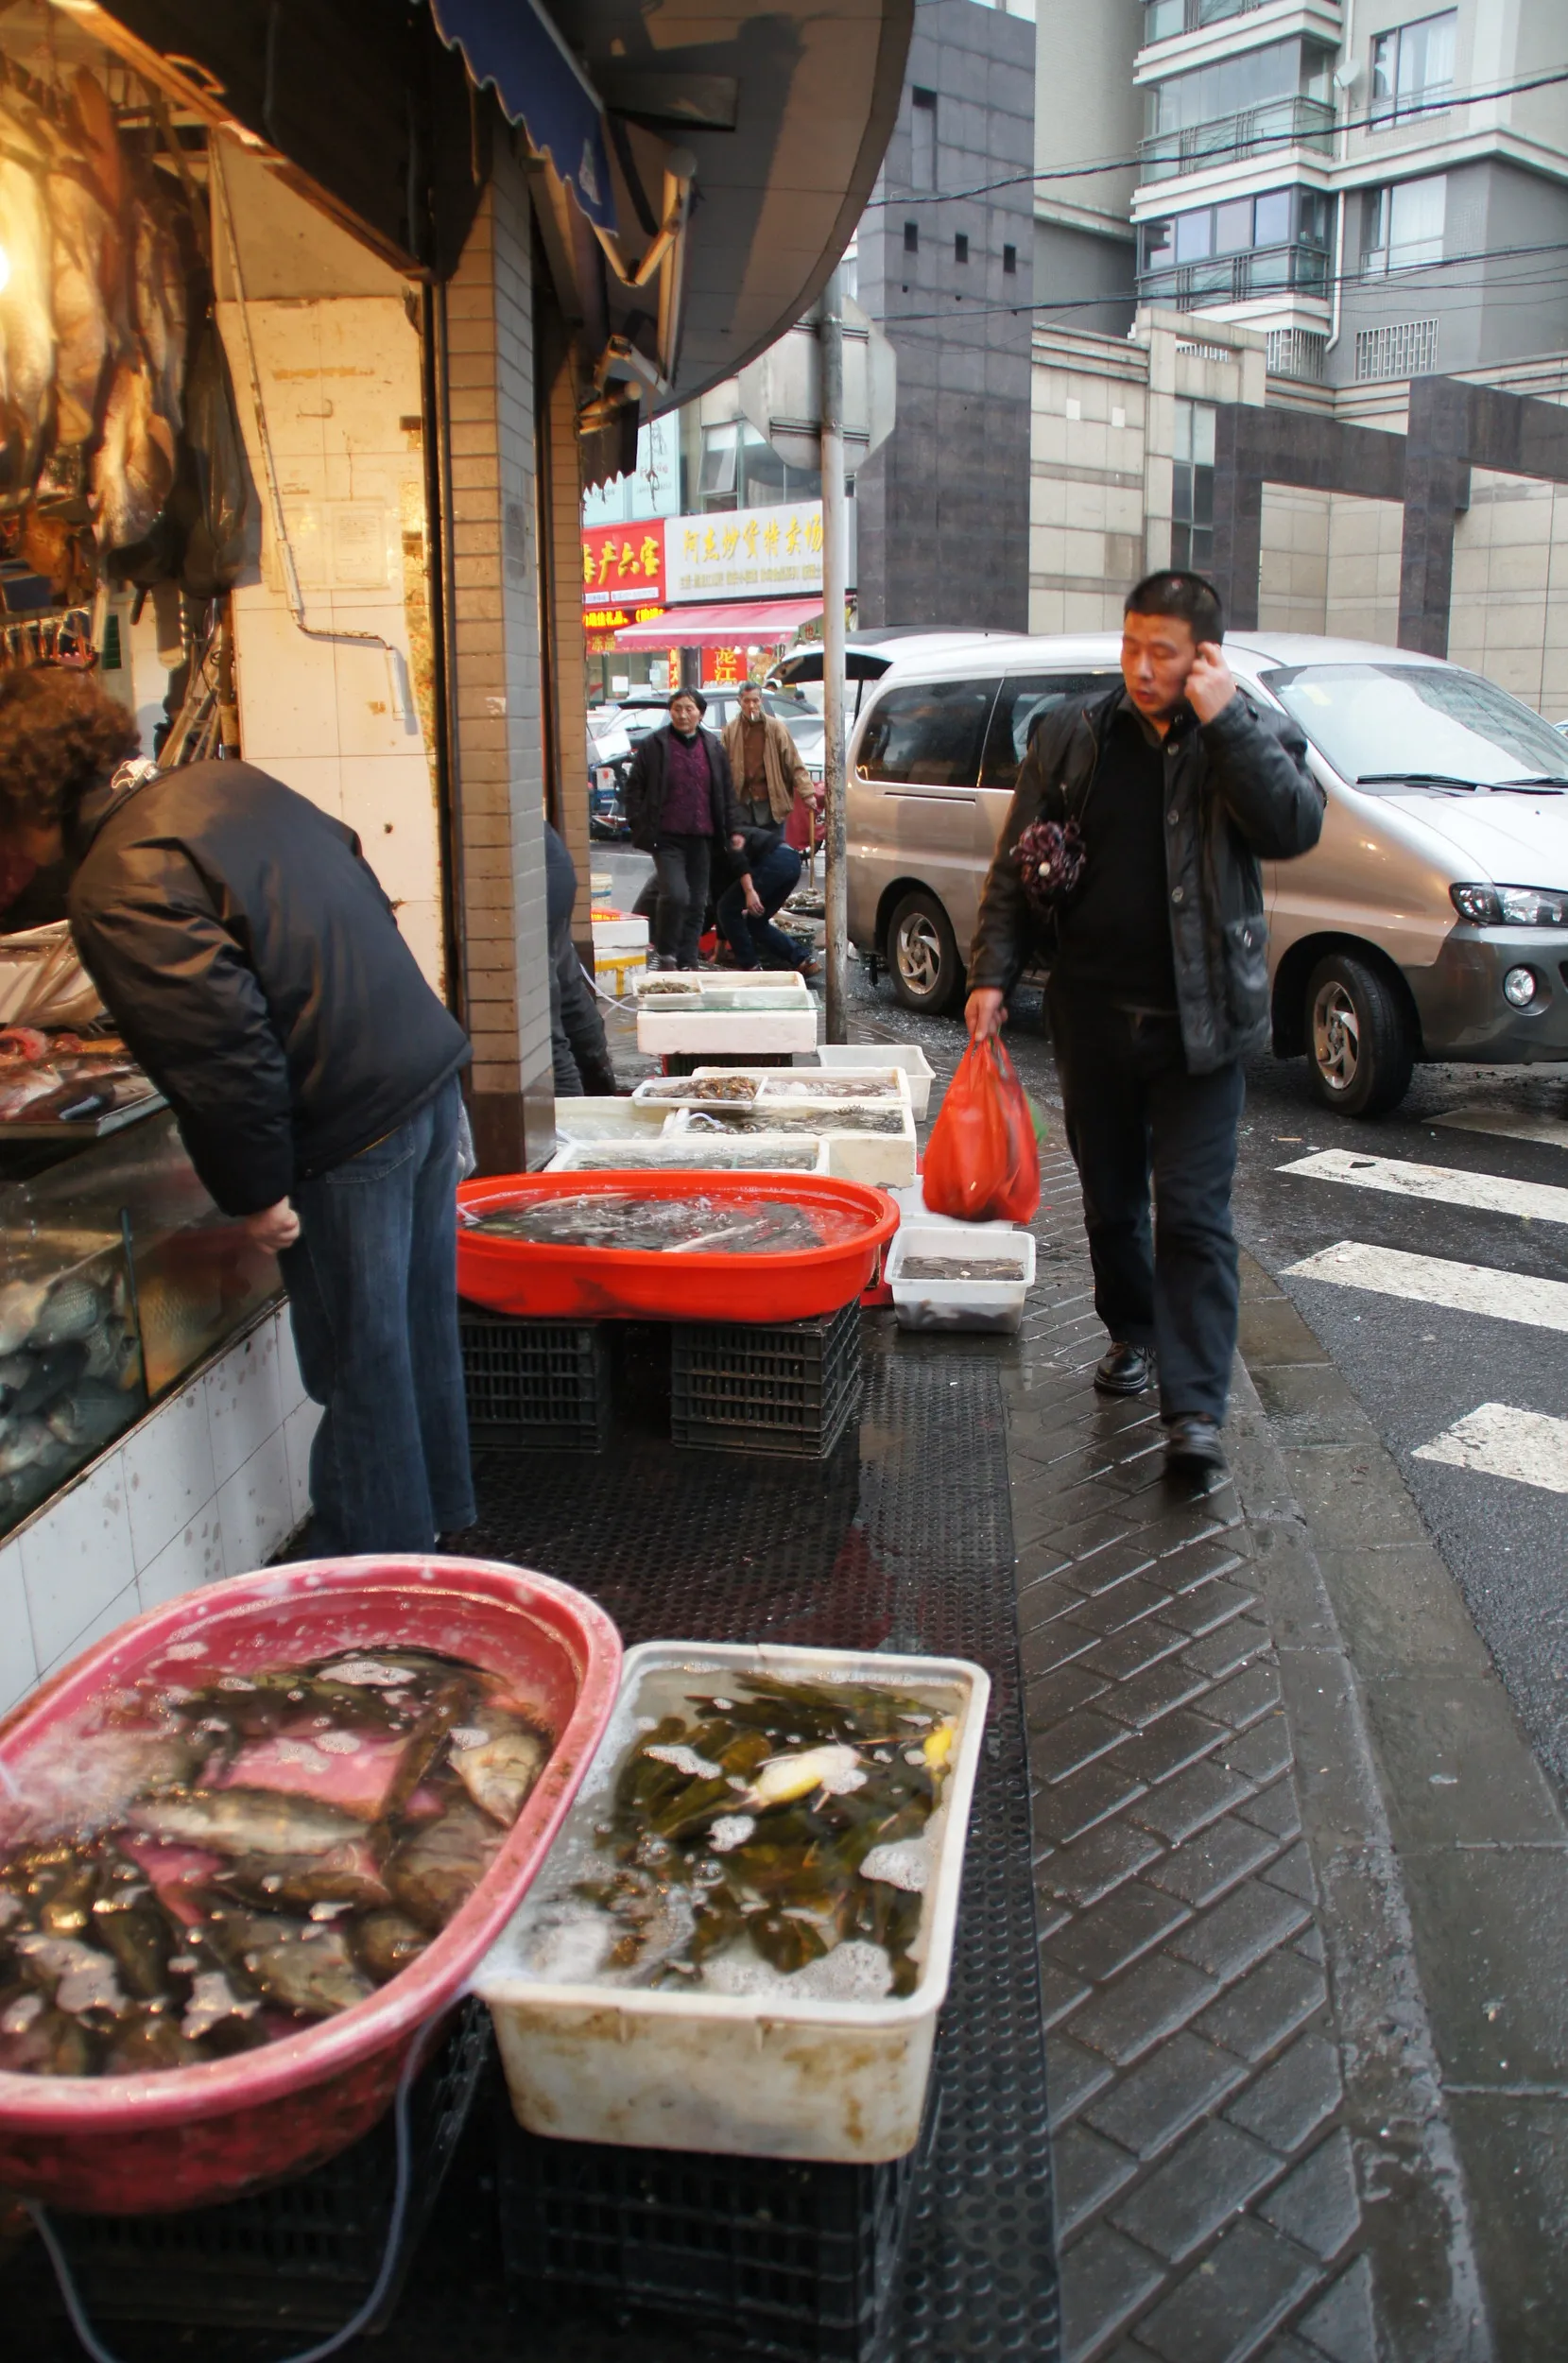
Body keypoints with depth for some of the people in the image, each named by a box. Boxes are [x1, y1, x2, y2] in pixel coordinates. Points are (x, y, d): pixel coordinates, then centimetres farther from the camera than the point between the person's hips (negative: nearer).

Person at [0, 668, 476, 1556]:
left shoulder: (117, 890, -18)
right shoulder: (228, 781, 9)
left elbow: (223, 1048, -23)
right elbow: (367, 892, 17)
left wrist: (255, 1193, -11)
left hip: (346, 1132, -9)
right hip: (427, 1069, 9)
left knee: (359, 1364, 7)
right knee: (420, 1325, 22)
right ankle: (438, 1514, 40)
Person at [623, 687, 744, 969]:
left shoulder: (713, 748, 11)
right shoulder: (654, 745, 0)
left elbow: (727, 793, 15)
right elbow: (634, 787, 3)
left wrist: (734, 830, 8)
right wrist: (638, 826, -5)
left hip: (702, 838, 4)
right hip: (667, 837, -4)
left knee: (697, 903, 6)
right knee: (676, 895, -18)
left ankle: (687, 963, 16)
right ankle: (664, 953, 2)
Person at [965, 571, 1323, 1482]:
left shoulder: (1255, 734, 0)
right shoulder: (1075, 734, 5)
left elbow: (1296, 828, -19)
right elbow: (1017, 864, 6)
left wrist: (1225, 720, -20)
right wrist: (995, 974, -1)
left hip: (1200, 1022, -3)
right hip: (1093, 1016, 3)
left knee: (1195, 1211, -6)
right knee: (1111, 1197, 16)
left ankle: (1196, 1410, -5)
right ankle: (1131, 1335, 38)